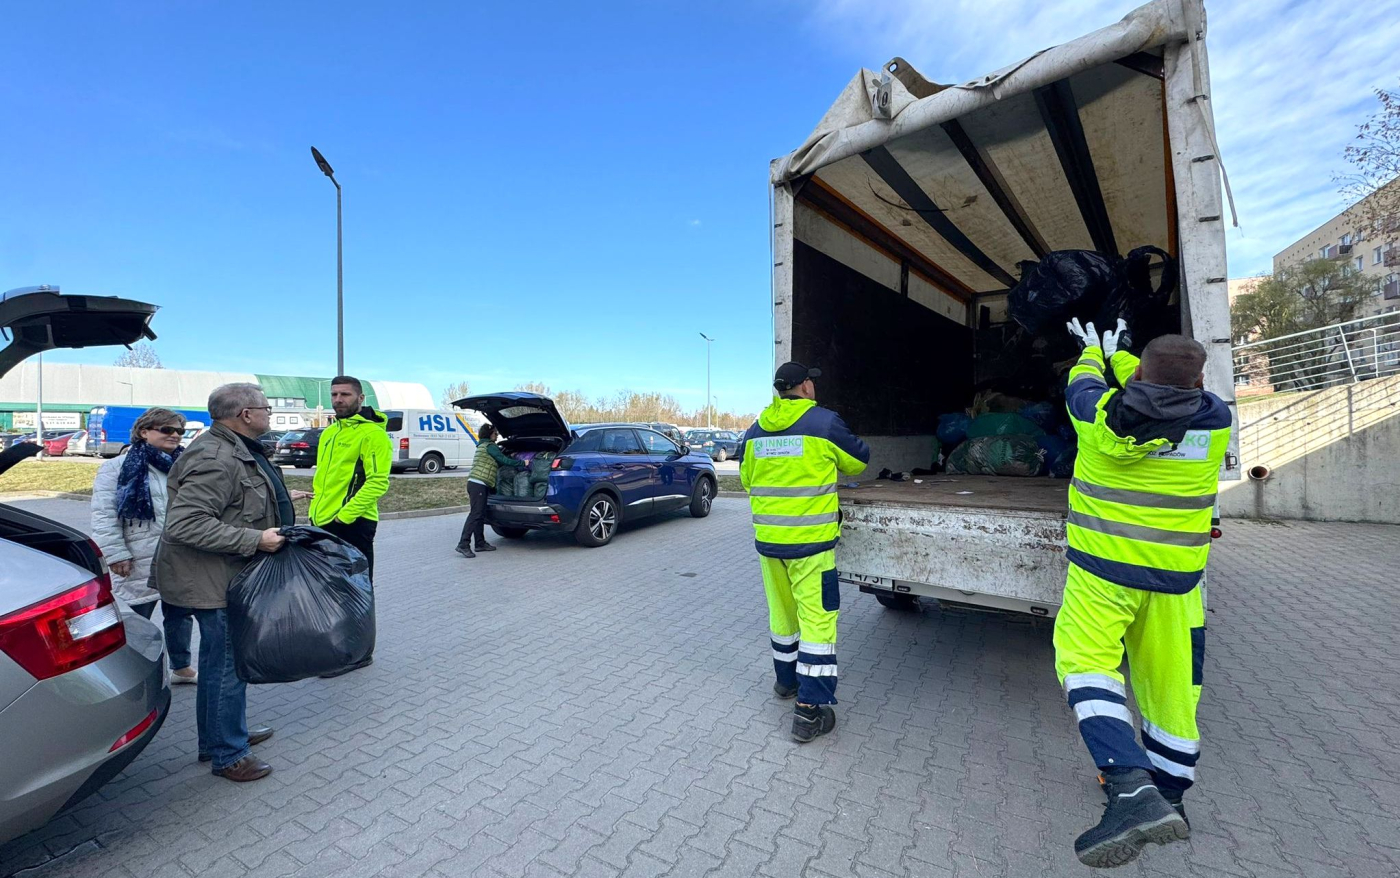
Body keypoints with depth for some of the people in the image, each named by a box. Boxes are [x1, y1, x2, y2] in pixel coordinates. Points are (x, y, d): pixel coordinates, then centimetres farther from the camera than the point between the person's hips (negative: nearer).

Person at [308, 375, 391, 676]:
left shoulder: (372, 433, -13)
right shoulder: (329, 433, 15)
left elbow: (378, 482, -20)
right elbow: (322, 479, 23)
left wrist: (344, 515, -24)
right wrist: (316, 512, 15)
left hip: (353, 524, -9)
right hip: (324, 523, 9)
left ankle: (359, 653, 16)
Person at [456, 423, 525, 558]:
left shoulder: (482, 446, 24)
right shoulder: (490, 446, -6)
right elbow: (504, 460, -9)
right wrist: (522, 464, -2)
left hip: (474, 483, 10)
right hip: (478, 485, -10)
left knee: (480, 515, 10)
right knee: (475, 514, -13)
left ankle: (480, 543, 13)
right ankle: (463, 545, -16)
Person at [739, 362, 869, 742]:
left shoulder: (756, 430, 5)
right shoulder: (825, 423, -10)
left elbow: (746, 479, 17)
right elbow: (858, 461, 6)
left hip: (767, 538, 6)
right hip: (810, 540, -5)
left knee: (782, 611, 20)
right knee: (817, 618, 3)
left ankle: (786, 679, 39)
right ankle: (809, 709, 6)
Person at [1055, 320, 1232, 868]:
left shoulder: (1101, 415, -9)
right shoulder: (1214, 423, -2)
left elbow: (1082, 382, 15)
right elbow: (1180, 395, 21)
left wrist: (1093, 354, 38)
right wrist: (1115, 354, 34)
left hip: (1101, 569, -3)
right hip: (1174, 577, 4)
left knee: (1085, 664, -1)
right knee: (1170, 683, 14)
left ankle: (1130, 788, -19)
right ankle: (1167, 799, 32)